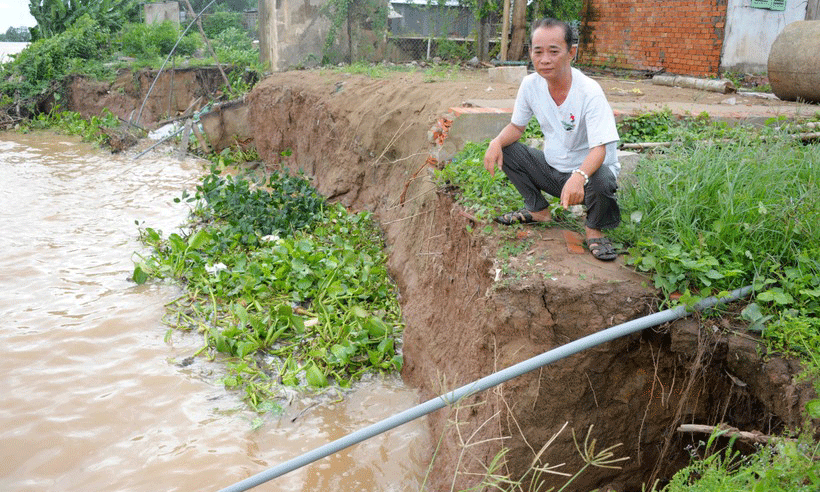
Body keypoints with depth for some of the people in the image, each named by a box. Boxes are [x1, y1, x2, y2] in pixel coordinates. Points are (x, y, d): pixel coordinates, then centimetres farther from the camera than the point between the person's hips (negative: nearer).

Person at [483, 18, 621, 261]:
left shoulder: (590, 92, -25)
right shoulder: (531, 84, -9)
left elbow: (599, 149, -31)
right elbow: (516, 126, 5)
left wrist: (578, 177, -52)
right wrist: (496, 142, -19)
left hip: (587, 168, -6)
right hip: (551, 168, 6)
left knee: (601, 181, -39)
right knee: (505, 150, -8)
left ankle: (594, 229, -3)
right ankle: (538, 210, 10)